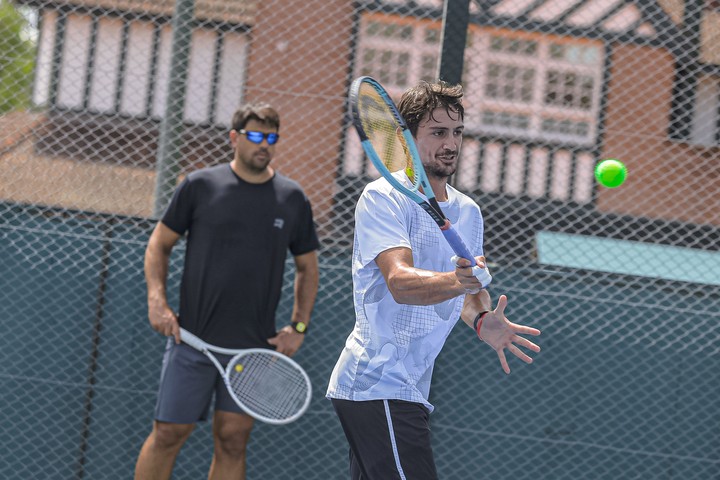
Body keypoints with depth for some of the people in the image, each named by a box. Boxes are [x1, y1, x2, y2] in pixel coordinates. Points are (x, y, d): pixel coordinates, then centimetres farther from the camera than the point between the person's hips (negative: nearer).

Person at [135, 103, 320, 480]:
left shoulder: (292, 199, 7)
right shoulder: (199, 186, 1)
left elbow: (307, 267, 16)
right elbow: (159, 244, 9)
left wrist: (298, 326, 5)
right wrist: (157, 300, -5)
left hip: (253, 348, 2)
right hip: (192, 337, -1)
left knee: (233, 439, 1)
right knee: (169, 433, 0)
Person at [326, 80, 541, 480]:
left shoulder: (468, 212, 14)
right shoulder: (383, 197, -11)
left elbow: (470, 290, 21)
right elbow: (400, 283, -25)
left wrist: (482, 320, -2)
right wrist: (456, 281, -44)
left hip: (408, 387, 9)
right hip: (379, 386, -9)